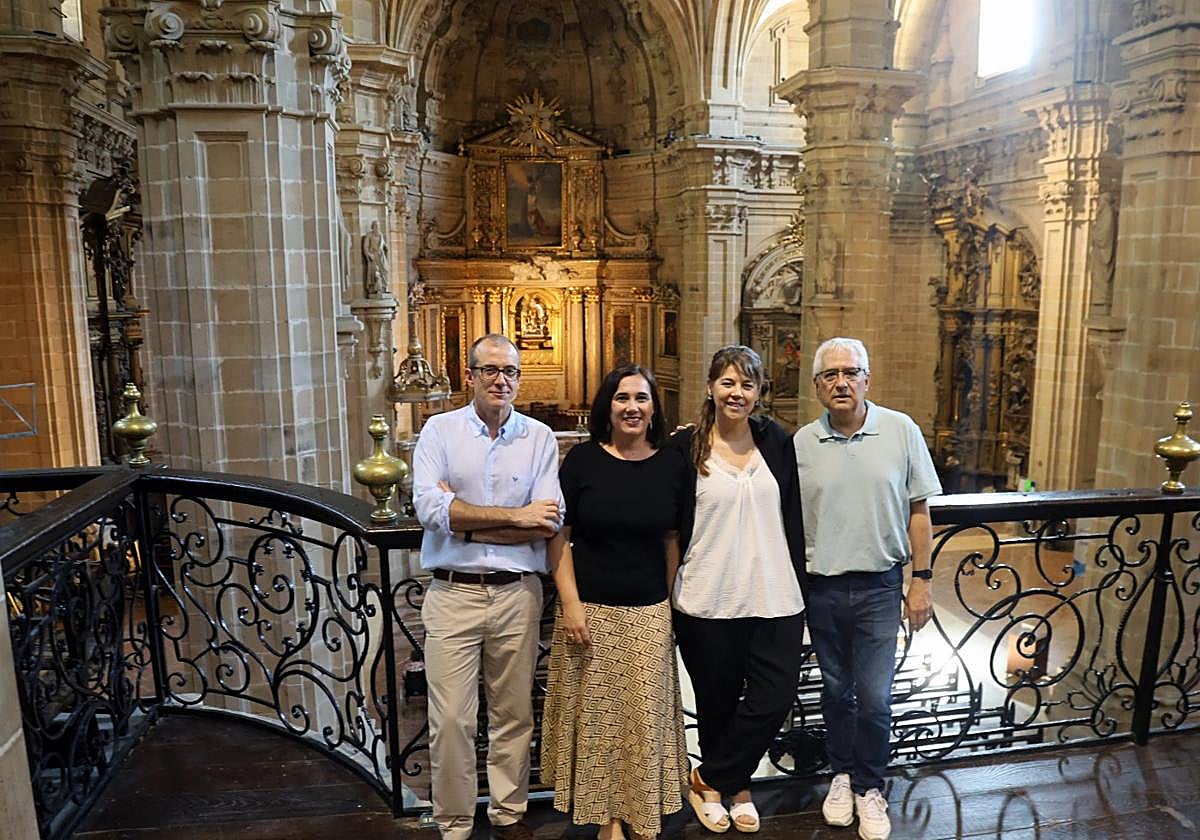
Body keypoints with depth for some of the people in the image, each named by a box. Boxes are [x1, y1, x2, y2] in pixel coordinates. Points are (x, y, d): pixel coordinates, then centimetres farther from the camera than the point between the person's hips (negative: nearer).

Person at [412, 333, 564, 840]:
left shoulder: (540, 438, 2)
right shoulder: (440, 431, -1)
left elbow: (550, 522, -9)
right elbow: (429, 508, -15)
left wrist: (466, 520, -13)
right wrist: (516, 516, -15)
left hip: (518, 594, 2)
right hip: (453, 594, -1)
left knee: (514, 715, 14)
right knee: (451, 720, 3)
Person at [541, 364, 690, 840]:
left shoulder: (672, 466, 2)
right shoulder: (581, 460, -5)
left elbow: (672, 540, 7)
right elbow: (560, 536, -4)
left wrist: (672, 604, 5)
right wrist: (570, 604, -10)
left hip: (650, 614, 2)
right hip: (591, 610, -1)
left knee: (645, 715, 8)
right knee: (597, 712, 7)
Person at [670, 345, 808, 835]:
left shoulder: (778, 443, 5)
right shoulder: (686, 446, -4)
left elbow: (793, 521, 8)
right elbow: (671, 527, -1)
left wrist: (798, 588, 7)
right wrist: (668, 588, -2)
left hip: (775, 601, 2)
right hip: (708, 602, -2)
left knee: (773, 700, 0)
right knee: (718, 703, 12)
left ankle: (710, 781, 23)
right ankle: (736, 788, 38)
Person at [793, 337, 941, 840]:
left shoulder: (901, 431, -5)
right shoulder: (801, 443, -2)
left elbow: (918, 510, 1)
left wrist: (921, 579, 0)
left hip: (878, 586, -1)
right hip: (821, 586, 2)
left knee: (874, 697, 2)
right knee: (835, 690, 16)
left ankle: (869, 787, 25)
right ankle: (842, 774, 36)